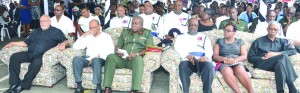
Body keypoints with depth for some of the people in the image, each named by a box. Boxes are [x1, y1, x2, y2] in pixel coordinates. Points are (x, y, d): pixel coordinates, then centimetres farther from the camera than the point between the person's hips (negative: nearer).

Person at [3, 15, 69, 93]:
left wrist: (63, 44, -21)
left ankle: (23, 85, -24)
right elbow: (26, 42, 31)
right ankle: (14, 84, -20)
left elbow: (65, 41, 2)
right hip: (29, 54, 6)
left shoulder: (56, 31, 14)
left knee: (36, 63, -38)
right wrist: (13, 43, 19)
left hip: (42, 55, -6)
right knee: (14, 57, -19)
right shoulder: (36, 31, 31)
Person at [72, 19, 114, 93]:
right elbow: (75, 47, 11)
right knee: (76, 59, -27)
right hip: (88, 59, 4)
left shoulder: (106, 36, 10)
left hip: (100, 59, -3)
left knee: (96, 60, -39)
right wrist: (84, 35, 3)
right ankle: (79, 86, -27)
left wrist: (97, 56, -16)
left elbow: (110, 52, -4)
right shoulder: (88, 37, 22)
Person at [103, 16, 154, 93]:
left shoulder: (147, 33, 13)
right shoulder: (125, 32, 22)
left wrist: (137, 54, -16)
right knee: (110, 57, -28)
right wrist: (117, 51, -6)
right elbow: (118, 46, 20)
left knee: (138, 59, -39)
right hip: (122, 58, 3)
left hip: (135, 59, -3)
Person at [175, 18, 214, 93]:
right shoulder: (181, 37, 25)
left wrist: (206, 57, -15)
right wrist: (187, 56, -17)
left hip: (201, 60, 1)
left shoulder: (204, 37, 27)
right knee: (183, 64, -36)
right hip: (187, 60, -1)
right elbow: (177, 47, 4)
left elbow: (209, 50, 11)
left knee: (209, 65, -33)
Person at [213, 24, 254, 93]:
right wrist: (224, 59, -14)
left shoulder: (239, 41, 19)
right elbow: (215, 56, 7)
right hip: (224, 64, 0)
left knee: (240, 71, -37)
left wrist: (235, 60, -13)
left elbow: (244, 56, 8)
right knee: (227, 72, -39)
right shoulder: (219, 41, 18)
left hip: (237, 63, 1)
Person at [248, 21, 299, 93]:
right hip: (262, 64, -2)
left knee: (280, 63, -35)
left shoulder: (281, 41, 22)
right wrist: (263, 58, -11)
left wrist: (276, 54, -9)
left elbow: (293, 51, 4)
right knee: (283, 57, -29)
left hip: (278, 64, 3)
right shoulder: (258, 41, 13)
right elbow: (250, 58, 7)